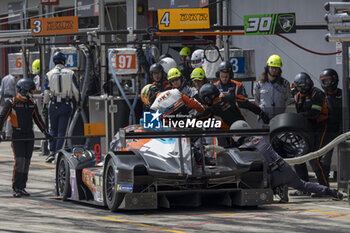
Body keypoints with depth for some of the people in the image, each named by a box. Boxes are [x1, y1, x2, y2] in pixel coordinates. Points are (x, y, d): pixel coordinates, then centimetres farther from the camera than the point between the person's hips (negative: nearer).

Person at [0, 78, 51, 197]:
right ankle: (16, 189, -11)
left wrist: (45, 132, 22)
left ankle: (22, 188, 11)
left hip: (29, 136, 6)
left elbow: (37, 119, 23)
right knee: (20, 160, -15)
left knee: (26, 162, 4)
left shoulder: (32, 103, 12)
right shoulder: (12, 103, -5)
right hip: (17, 136, -6)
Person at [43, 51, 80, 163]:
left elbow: (46, 92, -2)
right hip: (66, 105, 0)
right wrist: (78, 103, 9)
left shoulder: (49, 74, 0)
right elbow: (76, 90, 0)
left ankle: (52, 152, 2)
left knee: (53, 129, 13)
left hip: (54, 105, 0)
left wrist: (45, 106, 2)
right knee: (61, 130, 2)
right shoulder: (70, 73, 1)